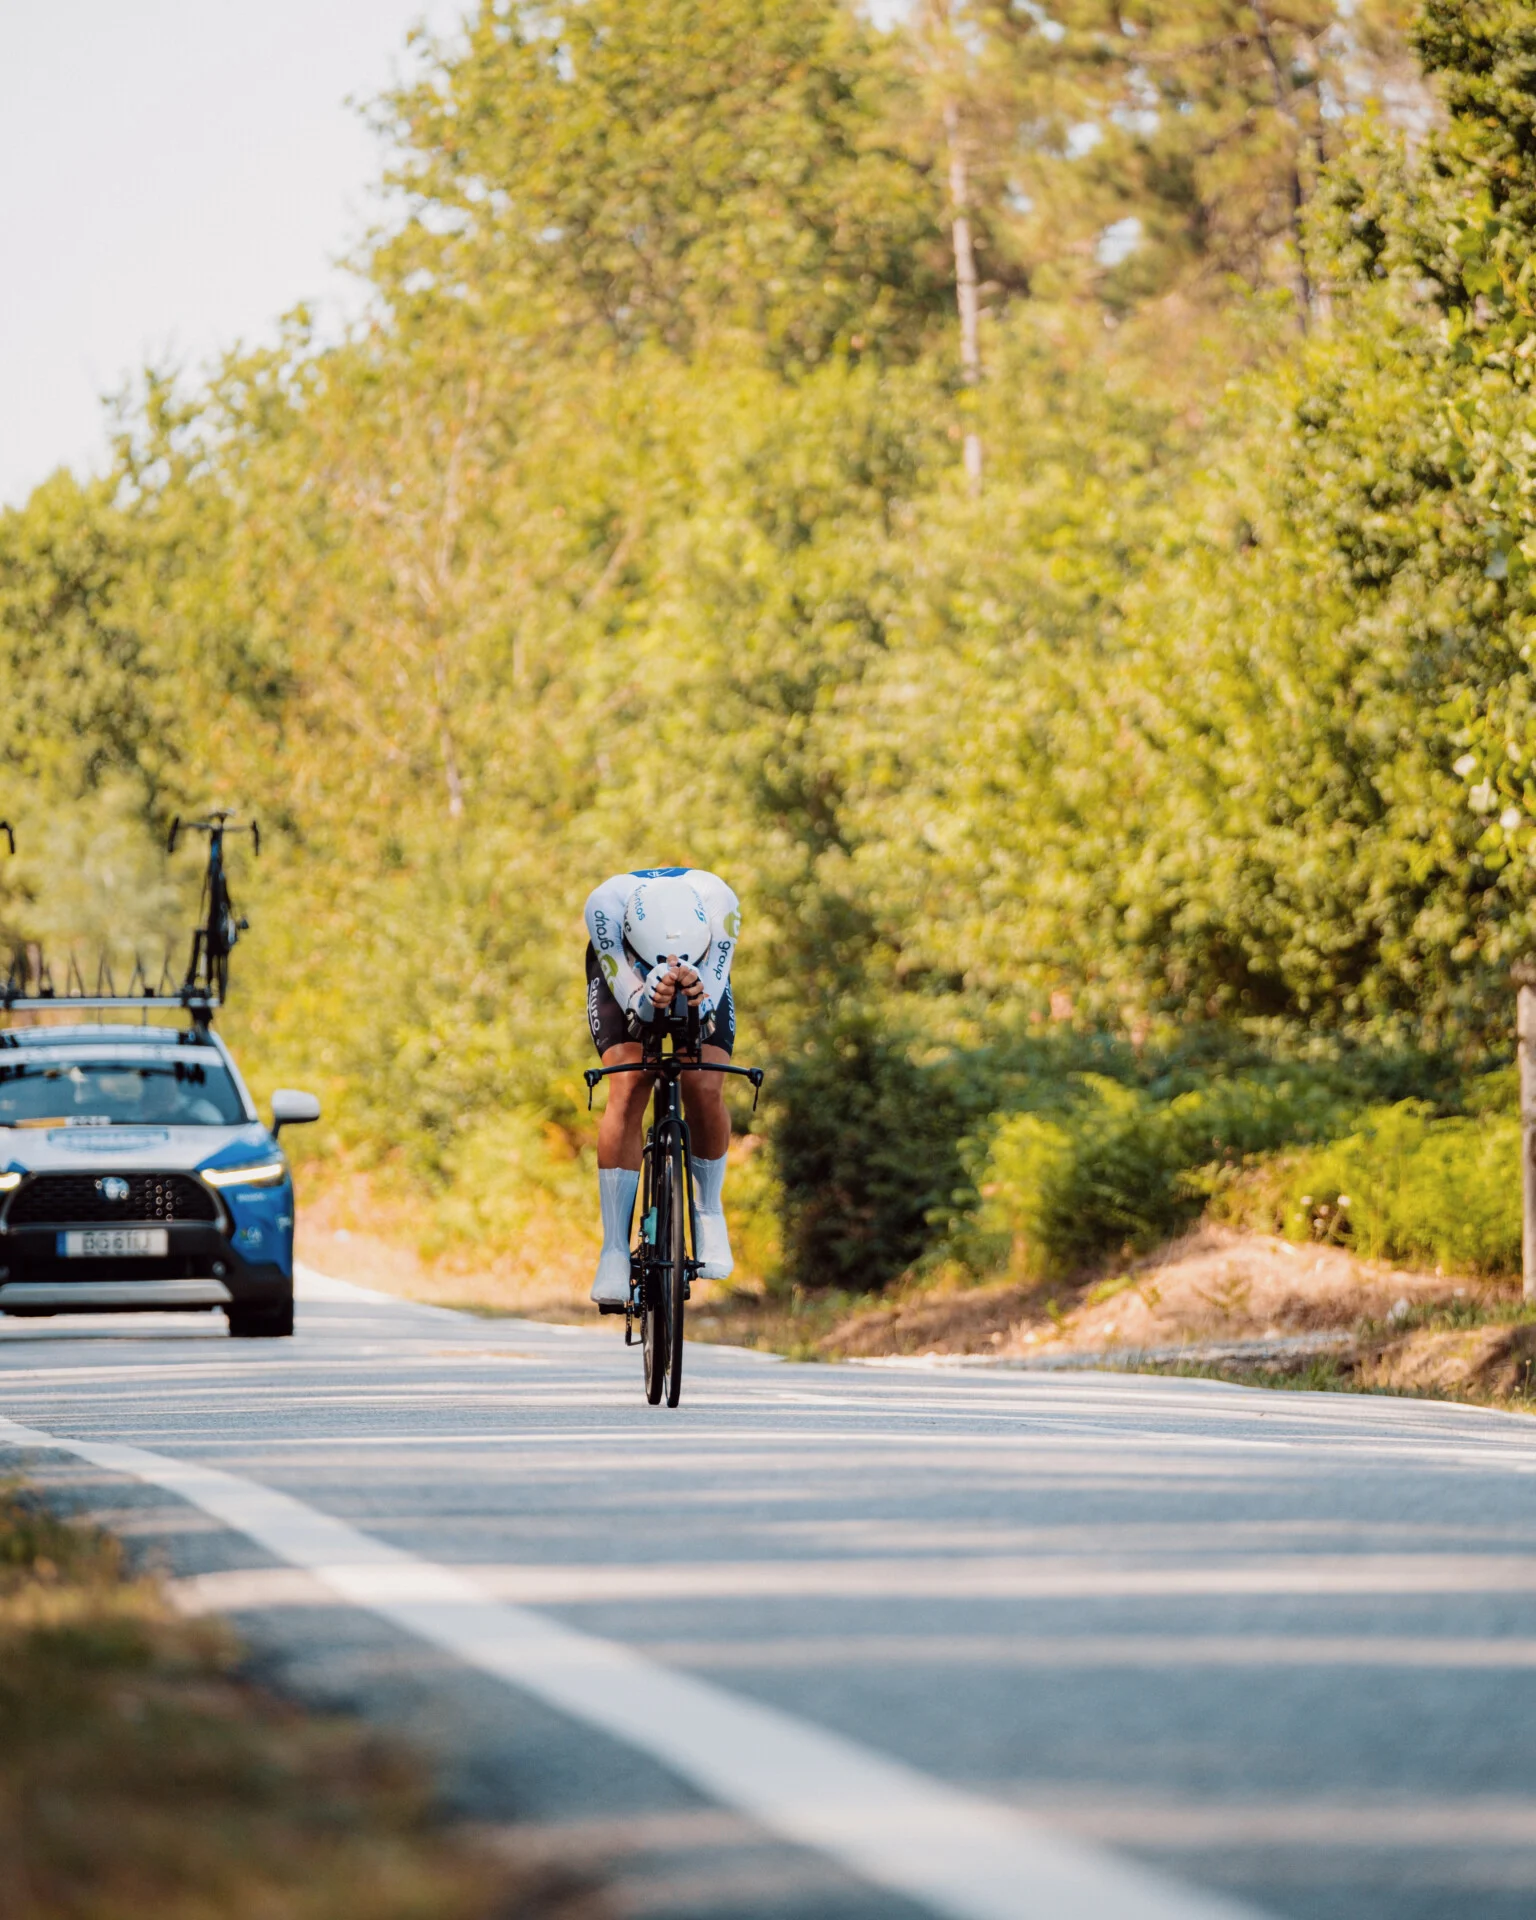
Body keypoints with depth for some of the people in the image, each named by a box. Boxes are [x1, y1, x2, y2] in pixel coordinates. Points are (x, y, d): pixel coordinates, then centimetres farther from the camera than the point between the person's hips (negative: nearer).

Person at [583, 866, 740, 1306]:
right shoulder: (605, 903, -42)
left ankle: (709, 1212, 8)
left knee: (705, 1090, -19)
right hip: (623, 971, -1)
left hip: (702, 977, 1)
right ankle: (614, 1250, -18)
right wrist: (653, 997, -63)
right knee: (628, 1091, -21)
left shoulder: (719, 903, -40)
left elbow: (711, 993, -37)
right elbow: (631, 997, -40)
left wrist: (693, 990, -61)